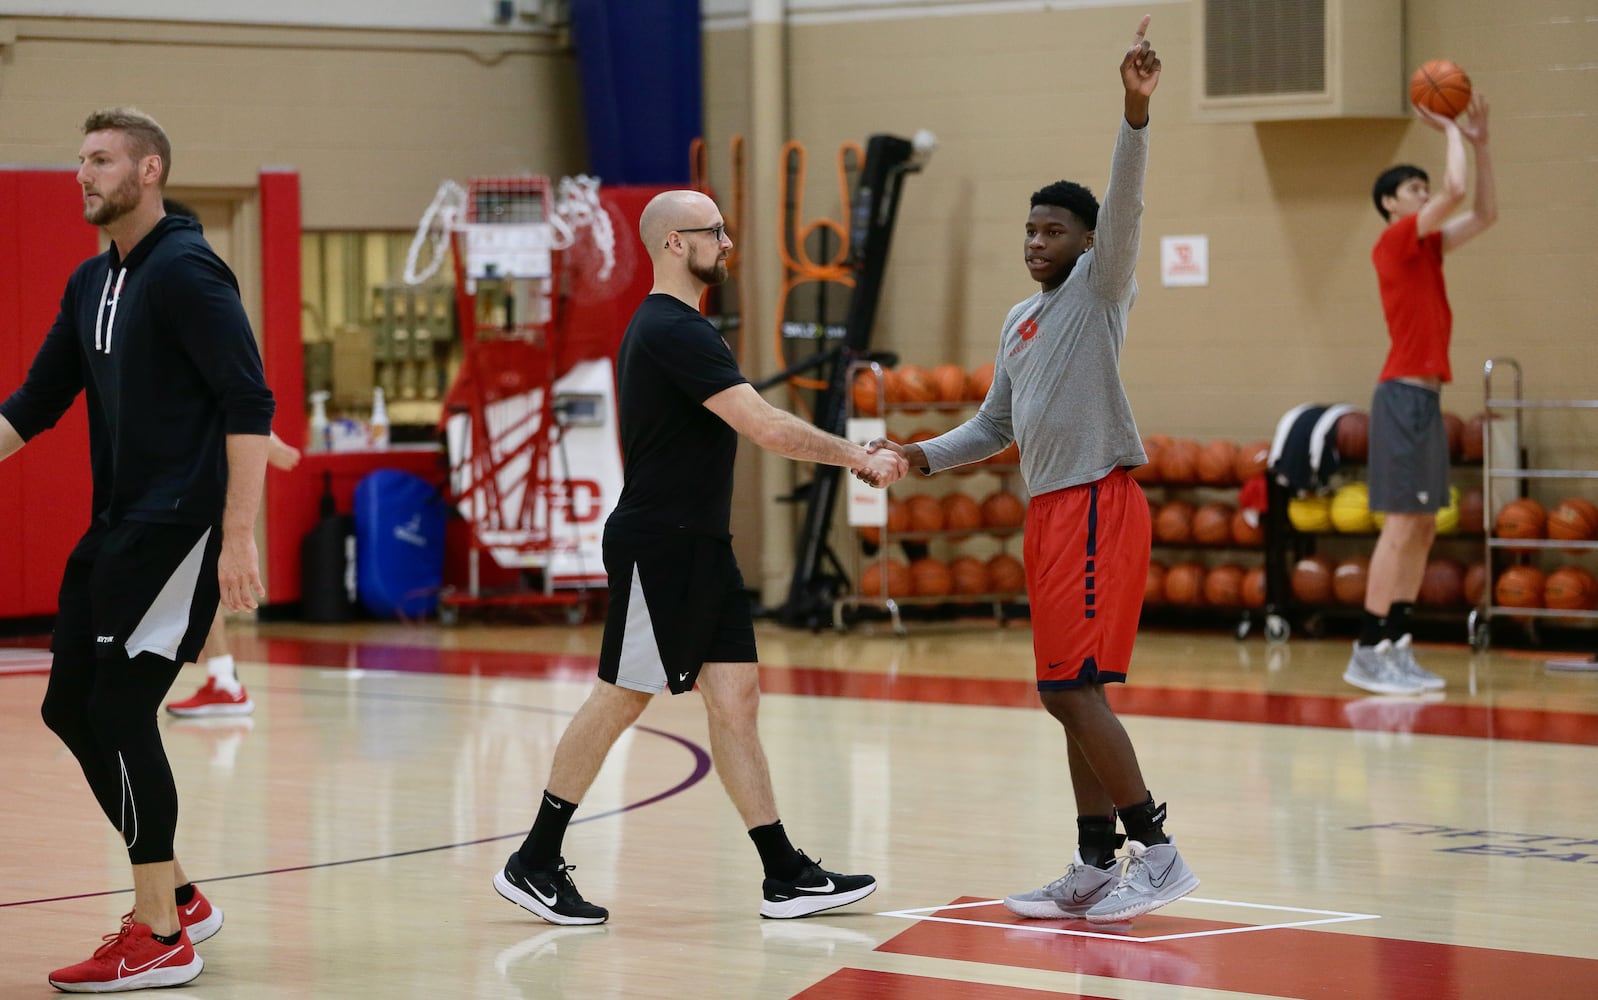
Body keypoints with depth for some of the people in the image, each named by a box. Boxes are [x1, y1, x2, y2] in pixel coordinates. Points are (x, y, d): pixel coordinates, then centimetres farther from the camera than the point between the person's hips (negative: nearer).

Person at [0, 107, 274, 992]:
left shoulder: (184, 272, -12)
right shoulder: (91, 285, 14)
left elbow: (249, 405, -18)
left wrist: (238, 536, -23)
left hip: (178, 528, -9)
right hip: (114, 530, 9)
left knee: (121, 713, -9)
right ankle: (176, 897, 23)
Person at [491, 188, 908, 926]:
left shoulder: (664, 327, 15)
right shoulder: (675, 331, -18)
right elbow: (766, 428, -24)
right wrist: (858, 458, -16)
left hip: (698, 546, 10)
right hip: (659, 544, -10)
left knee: (735, 698, 6)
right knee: (620, 698, -2)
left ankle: (786, 877, 6)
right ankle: (534, 865, 7)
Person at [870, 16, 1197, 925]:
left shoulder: (1099, 287, -4)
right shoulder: (1020, 320, 20)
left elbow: (1124, 210, -22)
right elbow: (997, 425, 28)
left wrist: (1137, 113, -36)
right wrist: (923, 456, 13)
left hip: (1097, 504, -9)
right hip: (1049, 510, 9)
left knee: (1071, 688, -14)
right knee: (1072, 694, 9)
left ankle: (1157, 851, -12)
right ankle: (1098, 868, 14)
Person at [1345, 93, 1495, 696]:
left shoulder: (1427, 246, 17)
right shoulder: (1395, 240, -8)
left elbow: (1484, 213, 20)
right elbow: (1456, 190, -17)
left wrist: (1480, 144, 12)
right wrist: (1451, 131, -3)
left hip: (1426, 398, 9)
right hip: (1405, 395, -9)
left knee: (1422, 527, 8)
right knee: (1402, 524, -12)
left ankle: (1396, 648, 9)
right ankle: (1369, 652, -12)